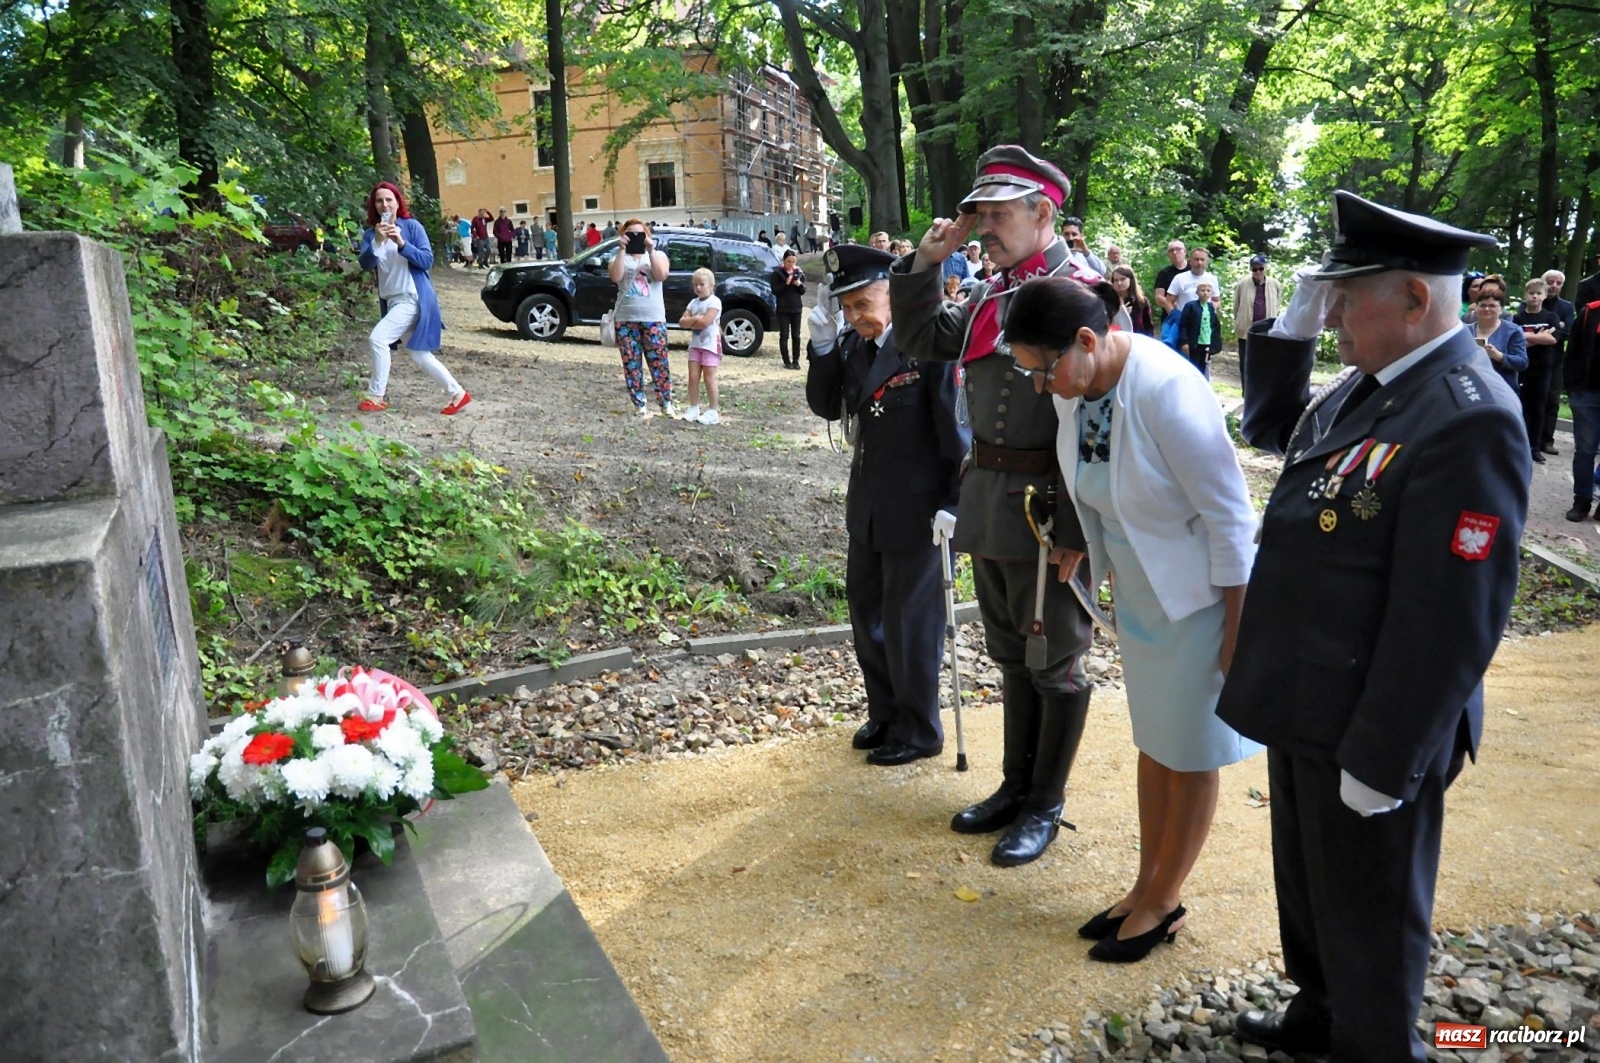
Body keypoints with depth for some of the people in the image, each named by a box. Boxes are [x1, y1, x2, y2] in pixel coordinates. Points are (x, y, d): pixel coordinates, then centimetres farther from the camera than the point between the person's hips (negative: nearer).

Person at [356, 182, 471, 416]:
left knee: (377, 338, -19)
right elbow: (366, 264, -8)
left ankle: (376, 397, -7)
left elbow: (427, 260, -12)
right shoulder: (370, 233, 6)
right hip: (391, 301, 6)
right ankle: (457, 393, 21)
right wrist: (377, 242, -24)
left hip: (413, 299, -6)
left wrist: (402, 243, -24)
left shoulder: (412, 226, -5)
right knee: (420, 356, 8)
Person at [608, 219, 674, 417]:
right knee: (631, 364, 2)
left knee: (659, 362, -3)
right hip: (626, 319, 1)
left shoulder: (657, 255, 10)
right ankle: (640, 404, 10)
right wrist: (622, 250, -15)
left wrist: (651, 250, -15)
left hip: (653, 319, -1)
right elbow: (616, 277, -12)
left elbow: (661, 276, -11)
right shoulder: (620, 257, 10)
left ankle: (666, 403, 6)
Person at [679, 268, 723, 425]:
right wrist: (695, 319, -15)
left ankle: (713, 412, 3)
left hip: (710, 344, -6)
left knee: (709, 378, -3)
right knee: (693, 377, 4)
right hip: (695, 344, 6)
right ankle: (693, 408, 12)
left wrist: (690, 322, -7)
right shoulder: (693, 302, 10)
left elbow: (705, 322, -22)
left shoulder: (714, 301, -11)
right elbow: (682, 322, 1)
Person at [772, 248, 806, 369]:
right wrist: (786, 284, -22)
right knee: (784, 336, -3)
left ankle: (796, 361, 11)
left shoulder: (799, 272, 7)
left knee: (796, 336, 5)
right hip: (783, 309, -3)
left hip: (796, 308, 3)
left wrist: (799, 284, -14)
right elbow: (774, 290, -9)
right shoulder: (777, 273, -4)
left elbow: (803, 291, 7)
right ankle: (787, 361, 1)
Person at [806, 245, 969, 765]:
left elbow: (958, 429, -17)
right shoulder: (852, 344, 2)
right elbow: (826, 406, 2)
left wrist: (954, 504, -18)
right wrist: (822, 342, -9)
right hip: (868, 505, 7)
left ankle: (919, 732, 26)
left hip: (917, 509, -7)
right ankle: (885, 712, 39)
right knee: (866, 607, 18)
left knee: (910, 620, 6)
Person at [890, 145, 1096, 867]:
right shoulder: (988, 295, 10)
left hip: (1051, 507, -7)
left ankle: (1045, 806, 23)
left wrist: (1088, 521, -19)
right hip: (988, 499, 8)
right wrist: (925, 264, 4)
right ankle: (1016, 786, 35)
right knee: (1010, 653, 19)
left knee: (1053, 661, 7)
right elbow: (920, 339, 18)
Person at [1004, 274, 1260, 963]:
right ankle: (1148, 887, 35)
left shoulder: (1166, 391, -30)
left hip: (1198, 600, -7)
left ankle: (1163, 901, 28)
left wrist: (1237, 627, -17)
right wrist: (1081, 548, 6)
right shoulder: (1075, 389, -8)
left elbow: (1230, 515, -23)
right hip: (1137, 594, 7)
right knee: (1152, 745, 19)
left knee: (1188, 757, 10)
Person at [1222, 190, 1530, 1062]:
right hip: (1306, 705, 9)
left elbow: (1450, 622, -26)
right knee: (1307, 889, 27)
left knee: (1368, 923, 13)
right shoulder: (1370, 382, 3)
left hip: (1367, 731, -9)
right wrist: (1292, 325, 4)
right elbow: (1271, 428, 22)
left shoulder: (1467, 419, -25)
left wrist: (1381, 762, -20)